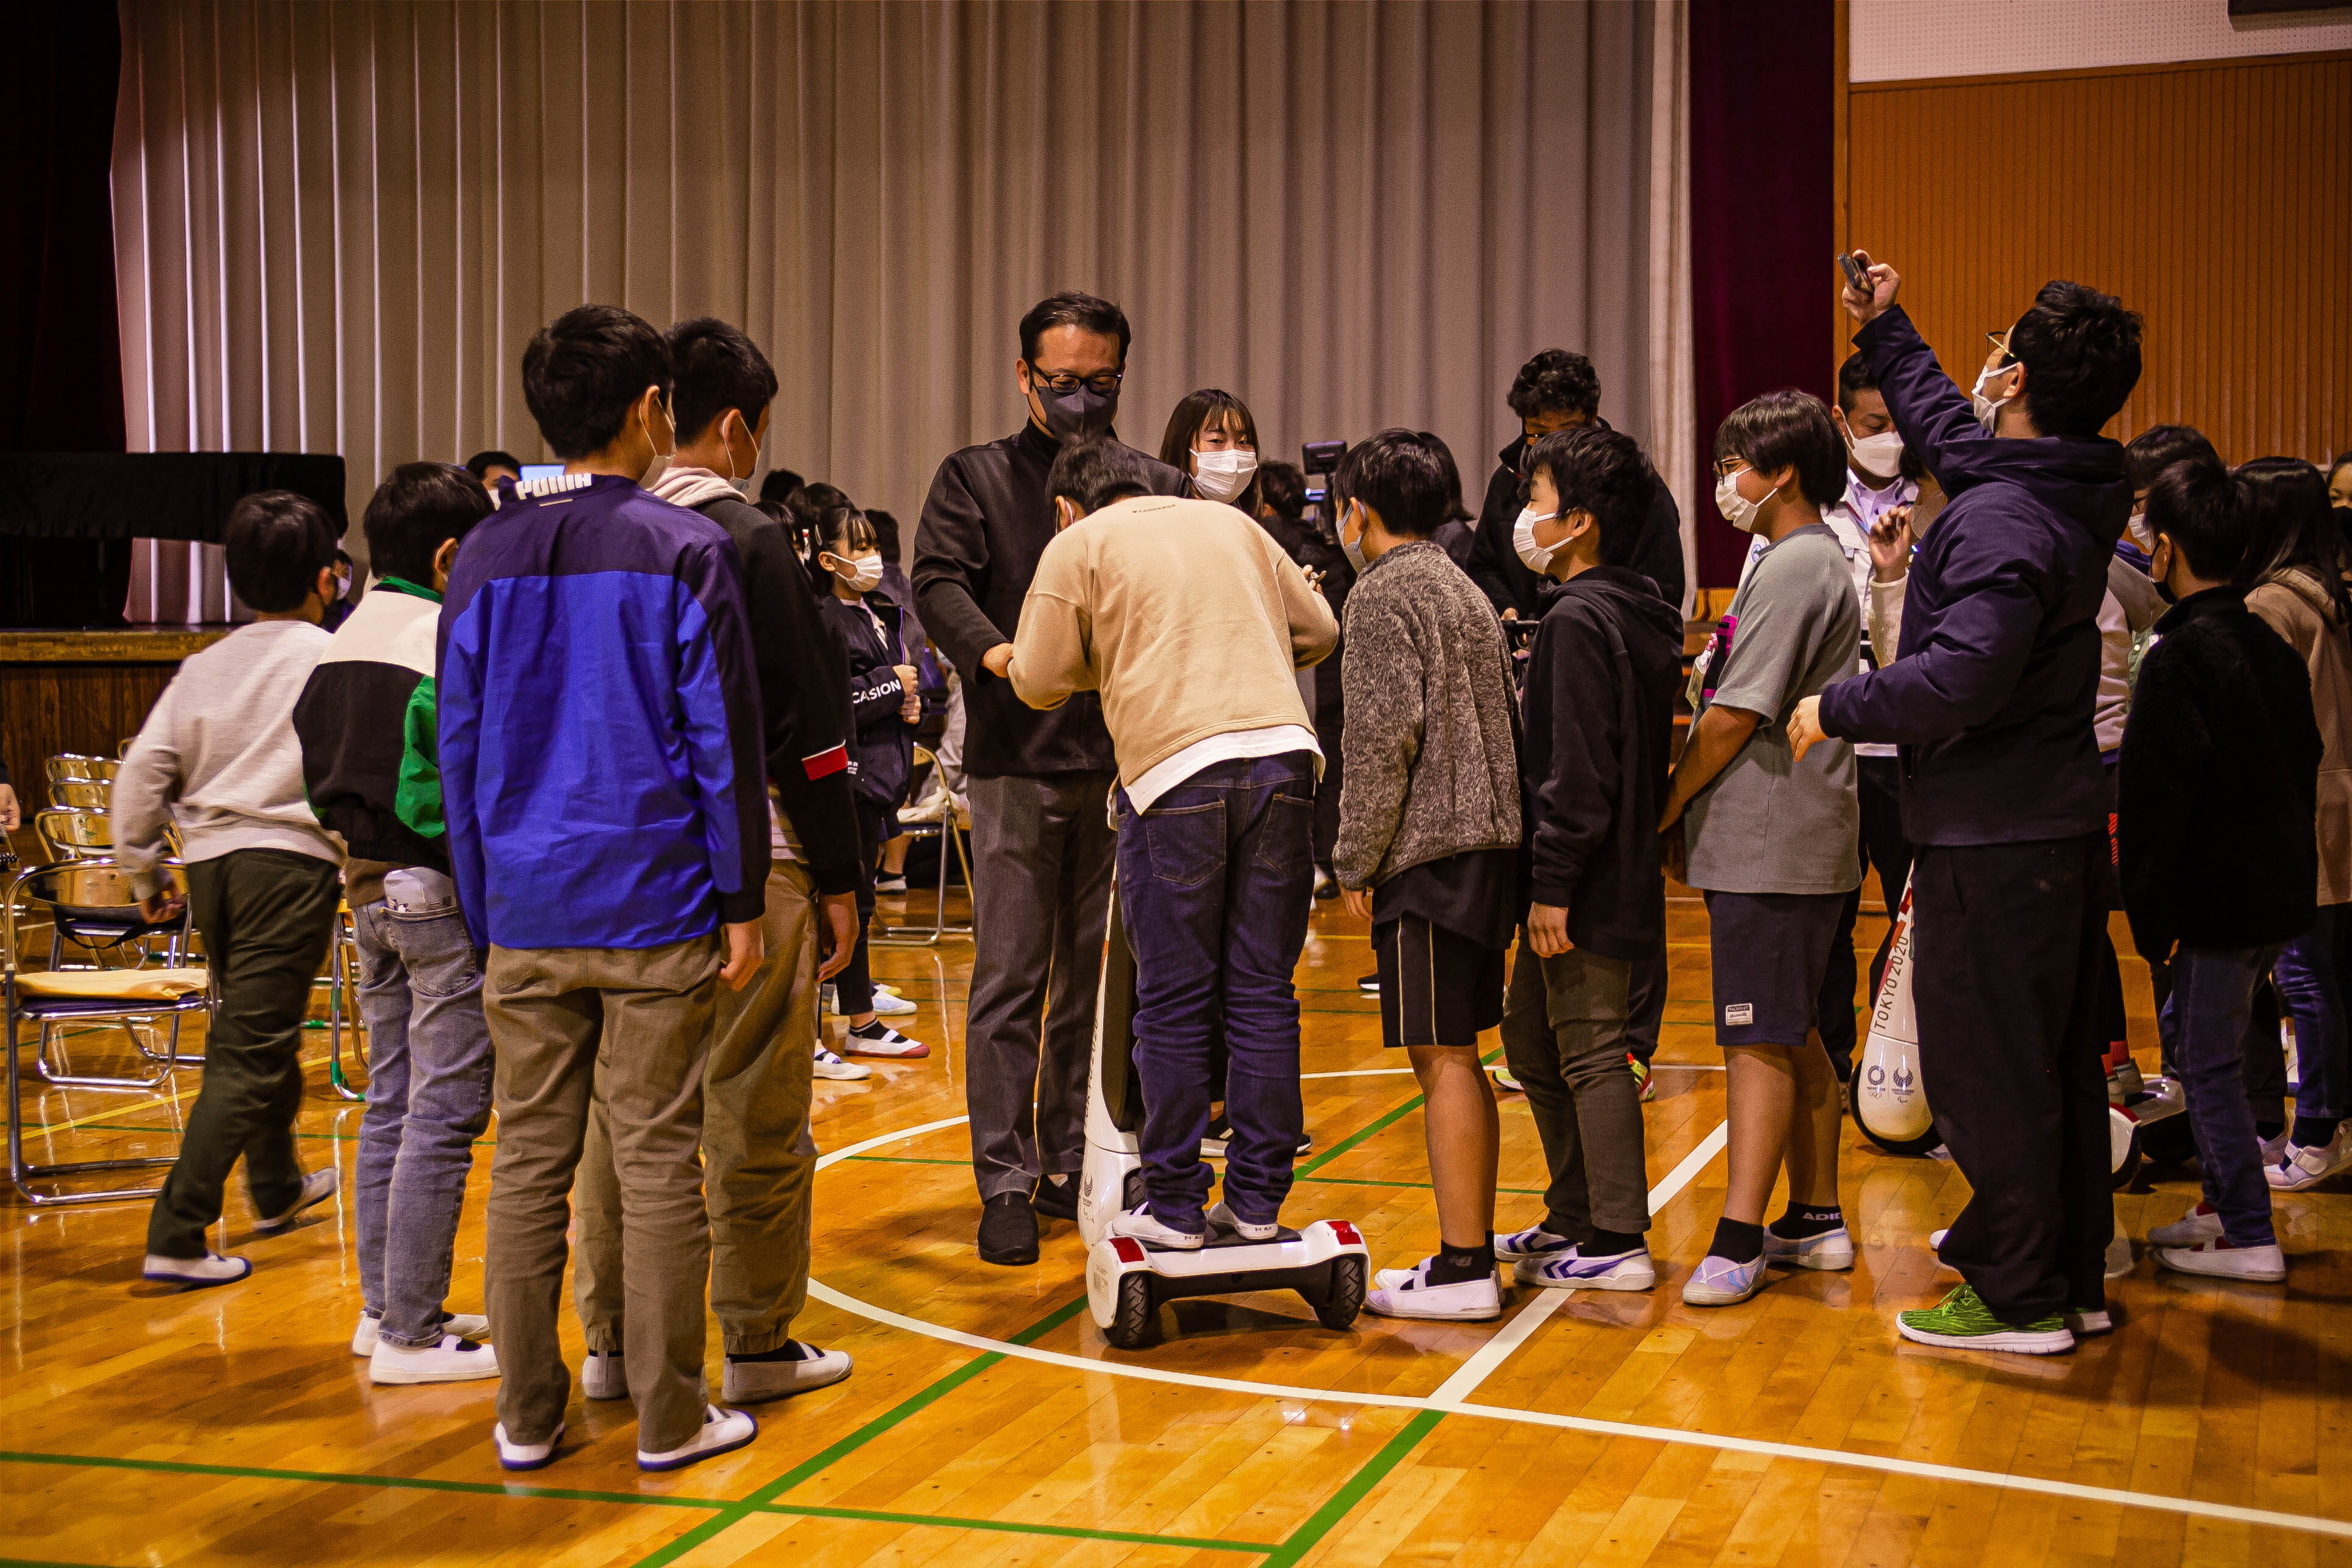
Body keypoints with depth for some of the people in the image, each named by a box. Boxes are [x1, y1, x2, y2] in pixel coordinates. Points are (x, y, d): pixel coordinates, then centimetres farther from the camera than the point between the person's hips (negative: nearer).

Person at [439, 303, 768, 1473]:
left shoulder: (482, 558, 7)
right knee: (659, 1161, 3)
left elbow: (458, 745, 10)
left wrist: (482, 909, 15)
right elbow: (723, 742, -8)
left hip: (525, 916, 4)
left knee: (530, 1160, 10)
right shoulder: (684, 551, -6)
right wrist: (741, 903, -2)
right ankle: (669, 1418, 10)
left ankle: (526, 1416, 17)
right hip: (655, 908, -4)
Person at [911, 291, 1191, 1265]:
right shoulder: (974, 479, 7)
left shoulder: (1159, 489, 13)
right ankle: (1006, 1184, 5)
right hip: (1017, 764, -2)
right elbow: (939, 582, -8)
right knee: (1010, 980, -2)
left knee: (1101, 980, 10)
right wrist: (993, 651, -28)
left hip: (1126, 763, 3)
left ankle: (1075, 1168, 21)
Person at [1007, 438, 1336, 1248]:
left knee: (1173, 1004, 4)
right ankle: (1257, 1201, 13)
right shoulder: (1231, 522, 24)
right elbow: (1318, 631, 25)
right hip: (1281, 752, 4)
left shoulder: (1077, 546, 11)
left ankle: (1174, 1205, 10)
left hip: (1174, 771, -4)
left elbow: (1040, 681, 6)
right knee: (1263, 992, 8)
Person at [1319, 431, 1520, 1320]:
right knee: (1458, 1058, 13)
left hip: (1428, 850, -9)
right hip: (1491, 843, 9)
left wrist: (1356, 863, -11)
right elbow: (1508, 724, 18)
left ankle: (1463, 1269, -6)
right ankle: (1472, 1244, 18)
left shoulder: (1383, 591, -6)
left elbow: (1385, 738, -15)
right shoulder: (1466, 591, 20)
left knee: (1442, 1058, -7)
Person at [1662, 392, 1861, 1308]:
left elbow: (1735, 717, -17)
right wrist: (1693, 819, 14)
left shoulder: (1793, 569, -13)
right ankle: (1816, 1221, 22)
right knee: (1794, 1038, 14)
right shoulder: (1817, 561, 19)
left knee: (1760, 1041, -10)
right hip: (1792, 843, 10)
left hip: (1770, 847, -10)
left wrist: (1665, 810, -6)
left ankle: (1739, 1241, -8)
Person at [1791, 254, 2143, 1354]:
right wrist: (1884, 332, 35)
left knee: (1988, 1069, 0)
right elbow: (1949, 430, 27)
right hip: (2064, 822, 10)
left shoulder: (2002, 525, -22)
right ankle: (2075, 1279, 27)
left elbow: (1965, 674, -34)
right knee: (2060, 1061, 16)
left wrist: (1840, 709, -21)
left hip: (1995, 839, -10)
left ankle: (2017, 1300, 10)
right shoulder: (2070, 498, 8)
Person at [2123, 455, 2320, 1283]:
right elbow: (2304, 765, 17)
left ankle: (2250, 1239, 4)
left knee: (2210, 1060, 0)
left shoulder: (2179, 657, -17)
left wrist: (2152, 913, -14)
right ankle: (2224, 1203, 27)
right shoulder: (2272, 646, 9)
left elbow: (2157, 796, -18)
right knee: (2194, 1035, 20)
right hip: (2283, 887, 9)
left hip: (2220, 896, -9)